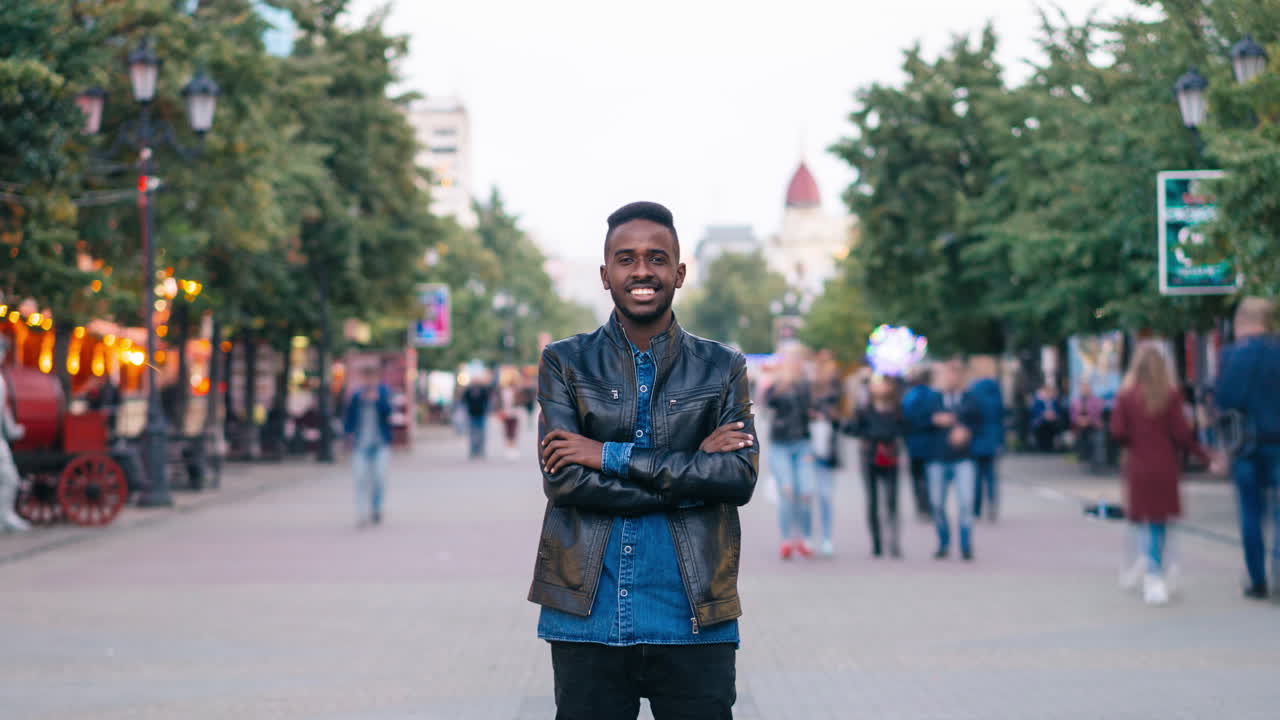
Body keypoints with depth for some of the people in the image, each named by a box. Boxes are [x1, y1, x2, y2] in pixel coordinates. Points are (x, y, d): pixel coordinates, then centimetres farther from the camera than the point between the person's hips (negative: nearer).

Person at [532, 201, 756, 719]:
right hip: (588, 615, 0)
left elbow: (740, 475, -7)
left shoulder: (722, 368, 8)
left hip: (694, 618, 0)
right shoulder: (565, 363, 6)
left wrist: (612, 457, -12)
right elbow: (563, 480, -7)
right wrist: (693, 465, -10)